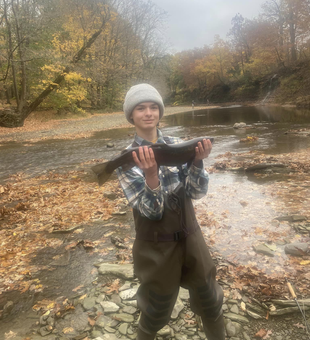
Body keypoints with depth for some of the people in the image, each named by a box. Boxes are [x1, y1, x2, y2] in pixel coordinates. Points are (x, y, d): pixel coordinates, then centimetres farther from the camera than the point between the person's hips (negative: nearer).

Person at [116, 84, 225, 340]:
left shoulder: (178, 145, -4)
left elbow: (197, 192, -10)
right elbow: (151, 211, -21)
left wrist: (197, 162, -28)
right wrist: (151, 175, -38)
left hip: (190, 237, 3)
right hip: (156, 246, -3)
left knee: (210, 302, 20)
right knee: (157, 309, 17)